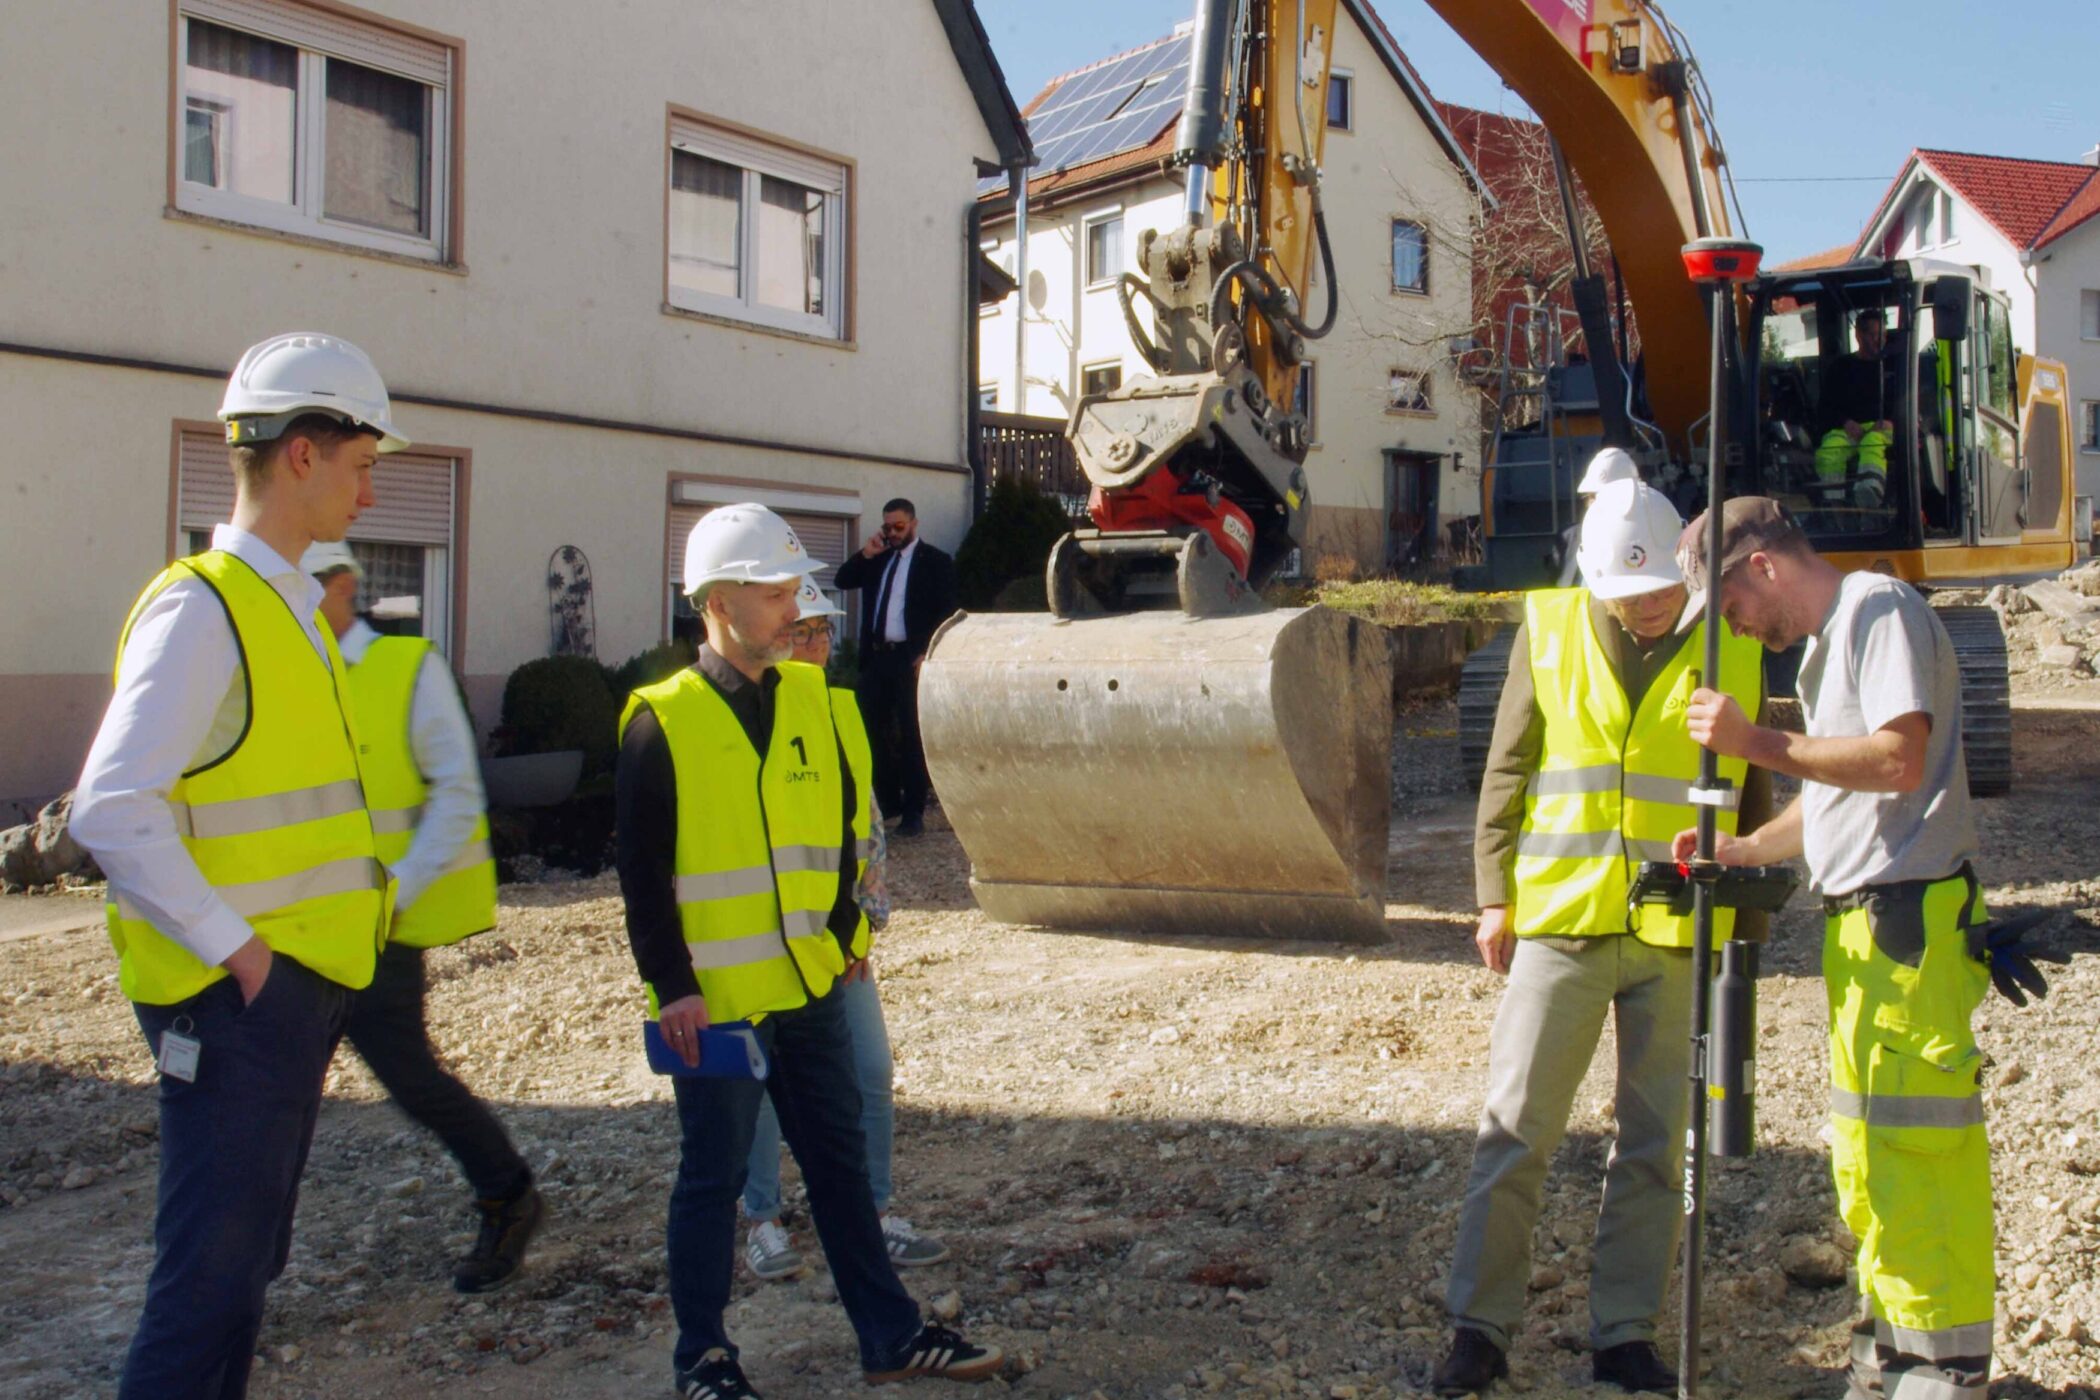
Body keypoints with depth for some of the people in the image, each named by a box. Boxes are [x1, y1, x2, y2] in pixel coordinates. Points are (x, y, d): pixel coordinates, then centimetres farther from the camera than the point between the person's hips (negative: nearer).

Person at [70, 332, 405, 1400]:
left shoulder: (289, 607, 13)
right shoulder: (202, 607, -16)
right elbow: (112, 810, -24)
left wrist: (362, 899, 13)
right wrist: (233, 947, -19)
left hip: (299, 989, 9)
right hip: (240, 995, -9)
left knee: (246, 1262, 17)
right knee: (211, 1271, -2)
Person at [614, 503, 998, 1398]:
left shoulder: (809, 698, 6)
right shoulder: (662, 720, -11)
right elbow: (640, 866, -11)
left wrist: (845, 930, 10)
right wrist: (670, 982, -13)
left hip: (810, 984, 6)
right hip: (716, 996, -5)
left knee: (841, 1162, 14)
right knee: (713, 1175, 6)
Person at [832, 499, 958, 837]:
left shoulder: (935, 562, -1)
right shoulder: (877, 559, 16)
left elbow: (946, 613, -5)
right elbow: (843, 580, 11)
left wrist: (927, 654, -13)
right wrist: (865, 555, -3)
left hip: (910, 658, -6)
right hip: (875, 657, 6)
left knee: (912, 734, -3)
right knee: (874, 730, 8)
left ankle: (913, 811, 1)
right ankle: (887, 800, 21)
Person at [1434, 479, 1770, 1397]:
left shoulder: (1733, 651, 5)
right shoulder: (1548, 633, 2)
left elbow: (1751, 797, 12)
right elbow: (1505, 770, 5)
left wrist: (1747, 925, 11)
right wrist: (1495, 893, 0)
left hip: (1681, 939, 1)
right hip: (1561, 923, -1)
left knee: (1656, 1143, 9)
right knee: (1514, 1129, 1)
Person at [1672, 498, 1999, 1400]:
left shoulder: (1881, 610, -9)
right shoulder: (1825, 641, 20)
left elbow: (1901, 759, -23)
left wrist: (1759, 744, -20)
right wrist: (1739, 851, 16)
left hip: (1908, 915, -10)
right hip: (1858, 920, 10)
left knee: (1914, 1141, -7)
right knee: (1865, 1149, 14)